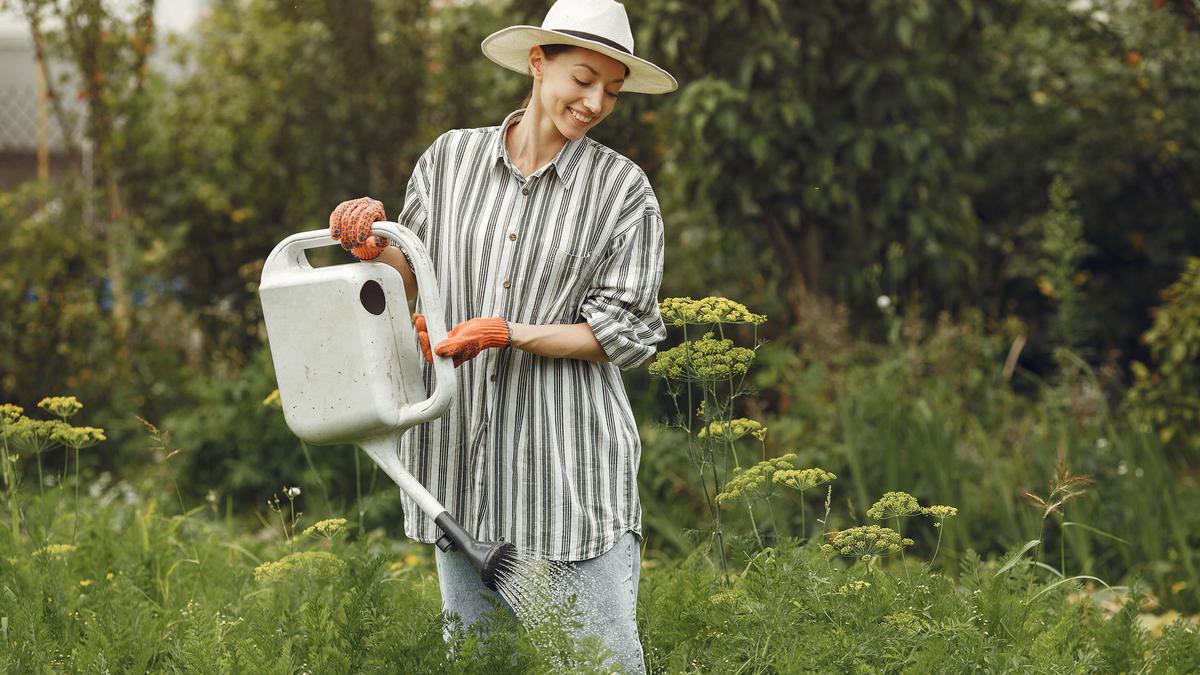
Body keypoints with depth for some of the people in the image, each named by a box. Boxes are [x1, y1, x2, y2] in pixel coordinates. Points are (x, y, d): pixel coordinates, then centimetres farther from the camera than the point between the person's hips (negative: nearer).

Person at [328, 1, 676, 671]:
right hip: (462, 450, 3)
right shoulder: (452, 158, 7)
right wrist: (373, 245, -6)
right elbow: (414, 278, 16)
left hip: (570, 459, -3)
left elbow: (624, 332, -4)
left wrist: (504, 334, -13)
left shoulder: (624, 188, -1)